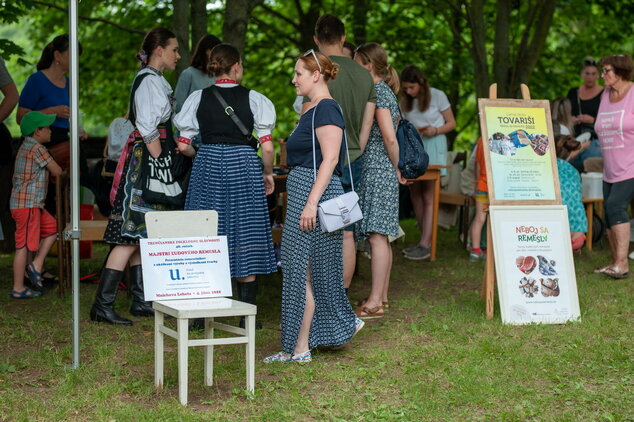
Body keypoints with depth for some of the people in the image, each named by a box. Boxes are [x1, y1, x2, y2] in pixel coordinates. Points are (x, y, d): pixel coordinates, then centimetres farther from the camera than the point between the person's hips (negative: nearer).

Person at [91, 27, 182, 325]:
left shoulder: (153, 80, 19)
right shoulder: (150, 80, -12)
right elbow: (148, 130, -20)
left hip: (148, 163, 10)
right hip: (144, 162, -10)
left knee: (140, 237, 10)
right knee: (131, 236, -11)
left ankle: (140, 302, 14)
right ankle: (102, 305, -12)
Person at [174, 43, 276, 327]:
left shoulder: (198, 98, 2)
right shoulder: (254, 99, -2)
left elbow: (183, 145, 1)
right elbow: (267, 146, -6)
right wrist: (268, 173, 11)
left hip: (207, 166, 2)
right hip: (243, 166, -2)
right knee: (245, 239, 5)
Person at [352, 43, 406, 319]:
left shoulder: (378, 92, -12)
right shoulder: (383, 91, 17)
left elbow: (389, 138, -18)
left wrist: (396, 168, -8)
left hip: (377, 170, -10)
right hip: (379, 172, 10)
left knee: (376, 235, -10)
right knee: (380, 236, 12)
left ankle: (375, 303, -10)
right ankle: (382, 295, 18)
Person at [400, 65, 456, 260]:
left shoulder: (437, 96, -2)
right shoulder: (405, 101, 11)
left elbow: (451, 123, 2)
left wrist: (435, 130, -16)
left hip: (433, 145, -6)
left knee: (428, 196, -10)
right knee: (415, 195, 3)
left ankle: (425, 245, -13)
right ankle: (426, 240, 11)